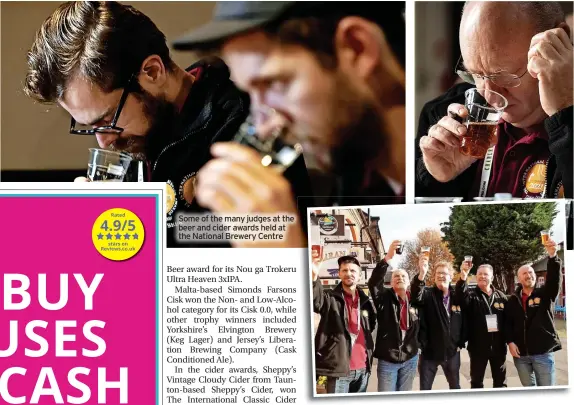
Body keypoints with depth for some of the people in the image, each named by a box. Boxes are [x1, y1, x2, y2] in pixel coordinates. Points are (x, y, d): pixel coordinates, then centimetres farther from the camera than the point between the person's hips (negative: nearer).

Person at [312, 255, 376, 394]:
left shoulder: (366, 301, 12)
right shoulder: (330, 298, -4)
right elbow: (314, 301, -27)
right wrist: (314, 277, -46)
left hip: (362, 369, 5)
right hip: (339, 368, -5)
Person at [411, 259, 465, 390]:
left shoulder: (457, 296, 1)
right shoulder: (428, 294, -9)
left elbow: (464, 321, 9)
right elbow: (415, 297, -33)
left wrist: (461, 343, 3)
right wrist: (421, 274, -48)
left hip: (452, 352, 3)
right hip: (429, 351, -3)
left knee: (455, 387, 20)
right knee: (425, 389, 5)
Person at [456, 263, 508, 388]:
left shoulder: (501, 296, 6)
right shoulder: (471, 294, -2)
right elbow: (461, 296, -26)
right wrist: (463, 277, -42)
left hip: (498, 346, 2)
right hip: (478, 347, -2)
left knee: (500, 381, 13)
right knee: (477, 381, 8)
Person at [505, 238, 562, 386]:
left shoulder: (545, 294, 1)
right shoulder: (513, 300, 9)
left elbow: (554, 279, -17)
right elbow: (508, 323, 9)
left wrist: (552, 256, -34)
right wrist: (510, 342, -8)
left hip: (543, 352, -3)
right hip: (520, 353, 3)